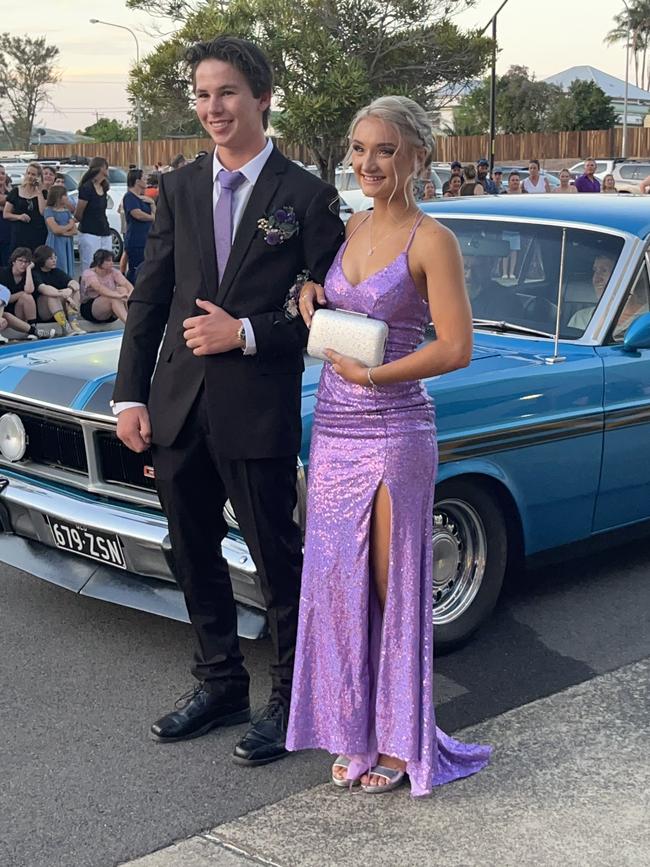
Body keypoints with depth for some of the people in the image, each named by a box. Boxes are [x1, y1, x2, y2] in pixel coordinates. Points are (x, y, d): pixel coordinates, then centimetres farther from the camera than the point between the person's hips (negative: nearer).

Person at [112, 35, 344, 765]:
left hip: (259, 410, -5)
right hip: (178, 406, 5)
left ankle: (289, 701, 23)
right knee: (194, 558, 16)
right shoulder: (178, 189, 7)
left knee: (278, 563, 6)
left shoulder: (306, 197, -4)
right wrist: (130, 396, 2)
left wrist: (244, 333, -15)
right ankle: (220, 685, 33)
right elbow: (148, 299, 8)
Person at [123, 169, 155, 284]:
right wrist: (152, 218, -4)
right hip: (135, 243, -9)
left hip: (146, 241, 9)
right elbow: (138, 214, -22)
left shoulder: (143, 198, 19)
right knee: (136, 271, -10)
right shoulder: (129, 197, -9)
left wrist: (152, 202, -5)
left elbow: (155, 213, 15)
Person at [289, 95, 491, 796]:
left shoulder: (431, 240, -9)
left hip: (394, 431, -6)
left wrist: (372, 375, -17)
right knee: (338, 582, 10)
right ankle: (356, 729, 24)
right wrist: (309, 291, 4)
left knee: (393, 586, 4)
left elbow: (456, 348, -14)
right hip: (333, 428, 6)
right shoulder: (350, 229, 10)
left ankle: (401, 739, 18)